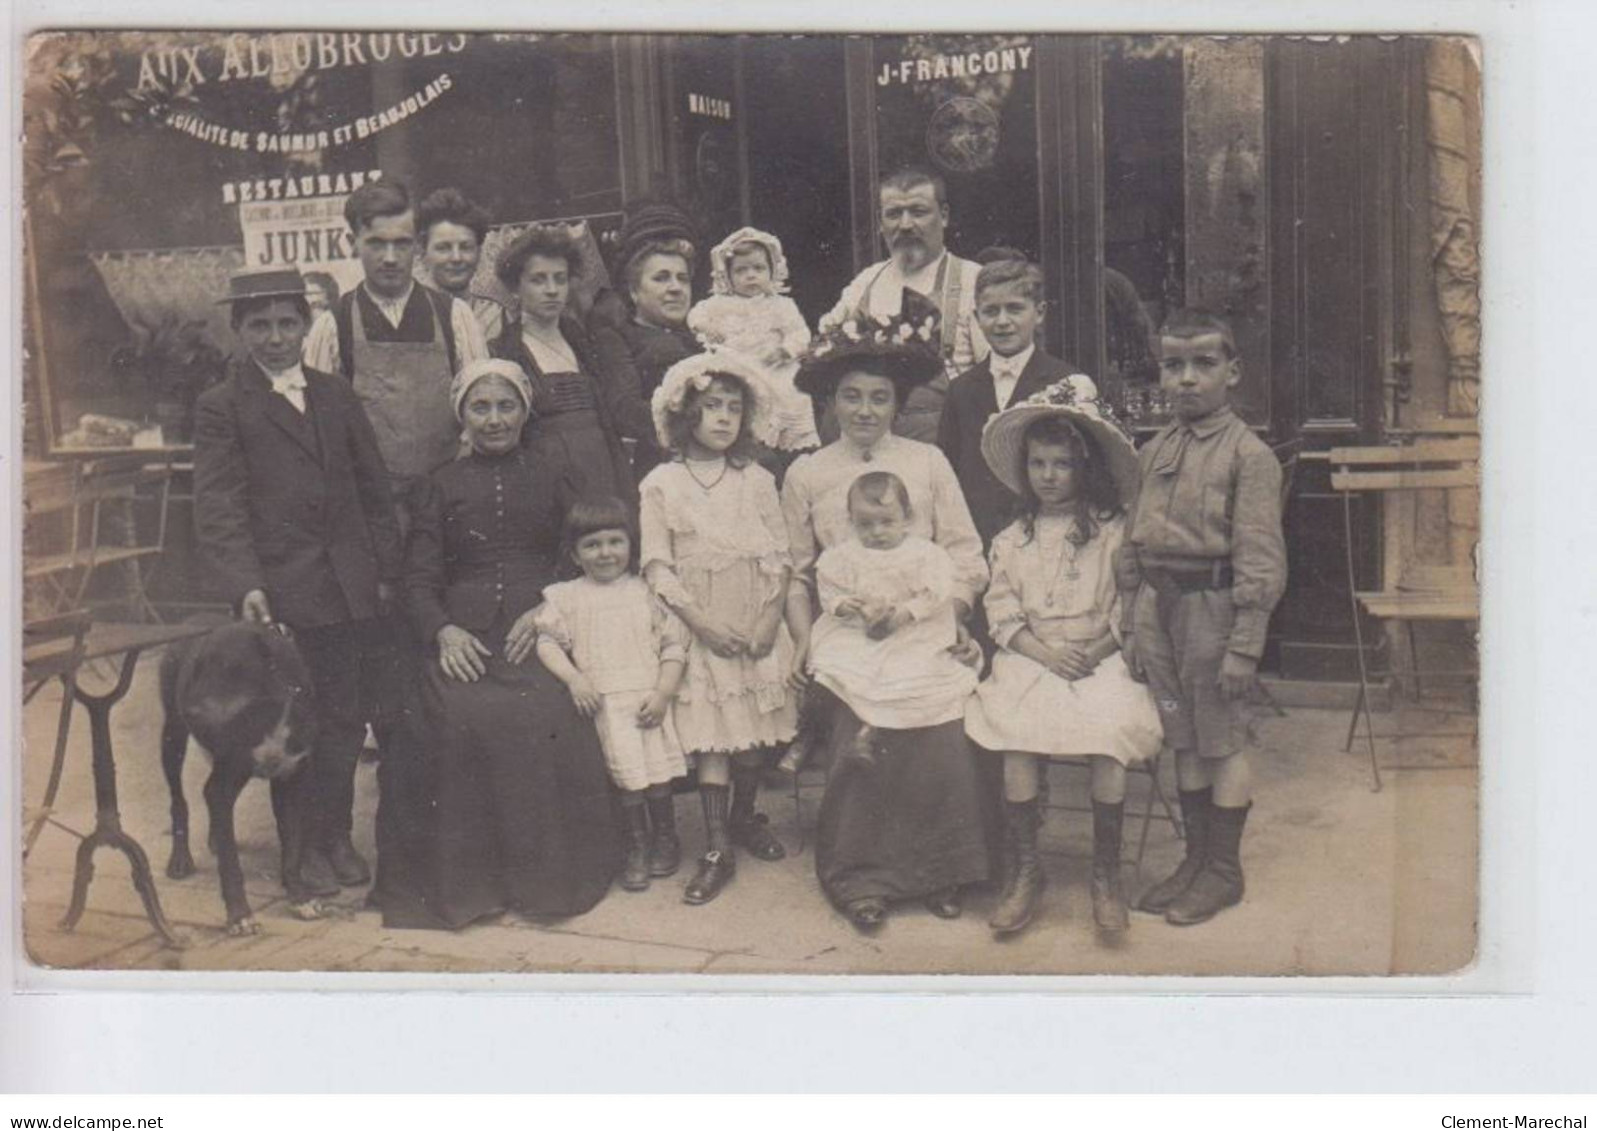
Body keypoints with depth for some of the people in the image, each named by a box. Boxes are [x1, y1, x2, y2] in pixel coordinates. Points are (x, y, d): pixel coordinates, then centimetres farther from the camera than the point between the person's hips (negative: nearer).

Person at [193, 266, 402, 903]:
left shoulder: (335, 396, 13)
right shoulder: (221, 407, 0)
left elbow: (373, 489, 14)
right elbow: (218, 509, -6)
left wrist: (386, 569, 8)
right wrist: (244, 585, -18)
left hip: (350, 590, 4)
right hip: (281, 593, -4)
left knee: (344, 719, 10)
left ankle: (337, 838, 24)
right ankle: (302, 850, 16)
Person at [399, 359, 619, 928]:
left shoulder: (550, 478, 19)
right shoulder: (441, 485, 19)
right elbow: (418, 578, 11)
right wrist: (443, 631, -10)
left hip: (539, 631, 0)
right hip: (464, 638, 1)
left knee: (543, 713, -31)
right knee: (466, 717, -29)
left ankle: (542, 871, -16)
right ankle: (469, 876, -16)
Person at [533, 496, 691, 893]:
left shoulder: (645, 591, 10)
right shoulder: (565, 597, 11)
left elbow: (674, 642, 7)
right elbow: (548, 641, 4)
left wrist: (662, 693, -4)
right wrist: (573, 678, -11)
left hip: (649, 697, 0)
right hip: (603, 698, 0)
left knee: (657, 764, -9)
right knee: (627, 766, -11)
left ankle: (664, 835, 14)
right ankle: (637, 843, 8)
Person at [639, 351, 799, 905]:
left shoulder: (756, 480, 7)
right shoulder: (661, 483, 0)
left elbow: (779, 557, 5)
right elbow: (657, 566, -5)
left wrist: (770, 620, -9)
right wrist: (702, 621, -14)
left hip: (757, 626, 3)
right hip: (699, 629, -2)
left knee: (757, 726, 6)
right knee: (712, 733, -5)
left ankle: (745, 817, 28)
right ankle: (717, 849, -2)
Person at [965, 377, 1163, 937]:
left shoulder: (1113, 532, 6)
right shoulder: (1011, 540, 14)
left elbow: (1128, 609, 2)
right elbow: (1003, 613, 7)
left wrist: (1095, 650, -13)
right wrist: (1045, 652, -9)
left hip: (1101, 660, -2)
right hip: (1030, 660, 2)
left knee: (1110, 729, -30)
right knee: (1018, 732, -28)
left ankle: (1106, 872, -14)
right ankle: (1023, 867, -14)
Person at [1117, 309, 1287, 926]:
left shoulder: (1248, 454, -9)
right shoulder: (1154, 451, 10)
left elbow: (1259, 559, -13)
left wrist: (1243, 645, -16)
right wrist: (1130, 626, 11)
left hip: (1213, 603, -6)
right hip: (1159, 603, 6)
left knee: (1222, 740, 4)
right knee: (1183, 739, 15)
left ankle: (1225, 869, 18)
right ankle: (1195, 857, 28)